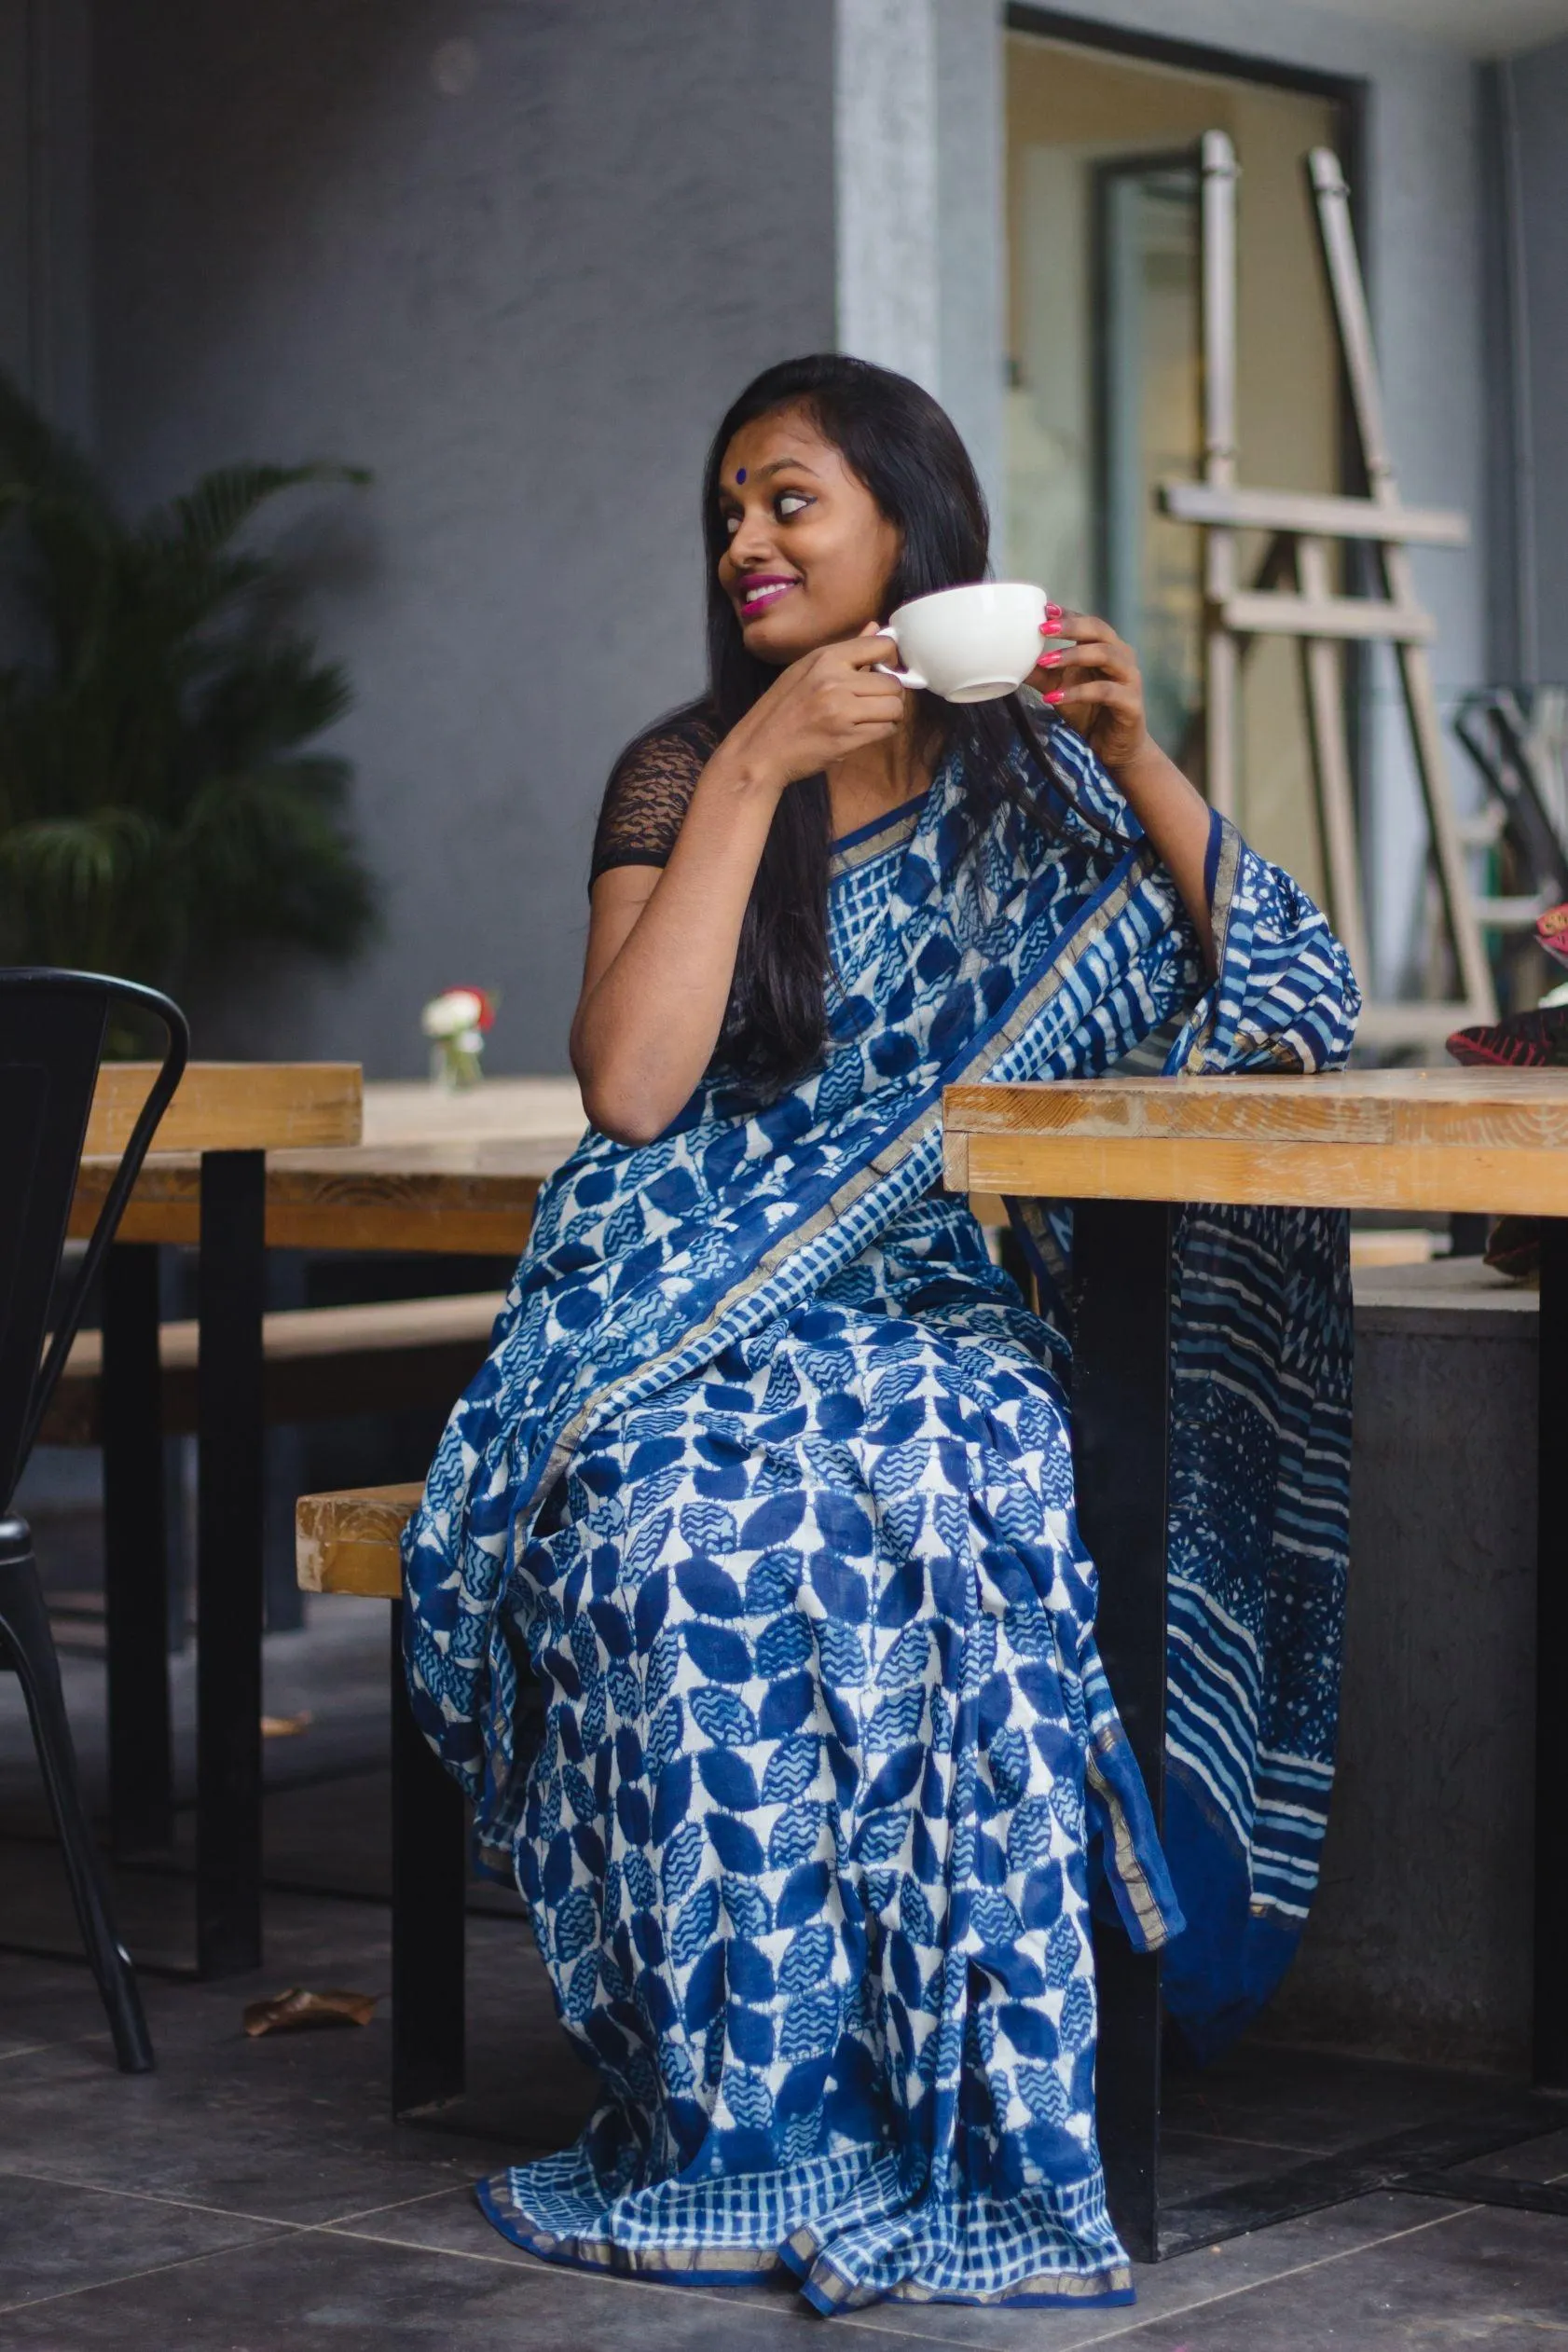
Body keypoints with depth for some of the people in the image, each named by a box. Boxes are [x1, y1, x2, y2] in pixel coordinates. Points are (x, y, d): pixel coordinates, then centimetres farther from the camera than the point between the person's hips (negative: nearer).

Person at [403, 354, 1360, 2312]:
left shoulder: (1029, 773, 13)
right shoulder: (682, 775, 10)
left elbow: (1292, 1001, 3)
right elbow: (629, 1090, -7)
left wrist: (1135, 759, -8)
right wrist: (753, 775, -8)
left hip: (935, 1309, 0)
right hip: (691, 1320, 0)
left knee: (943, 1495, -36)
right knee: (692, 1517, -35)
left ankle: (948, 2110, -28)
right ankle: (741, 2109, -27)